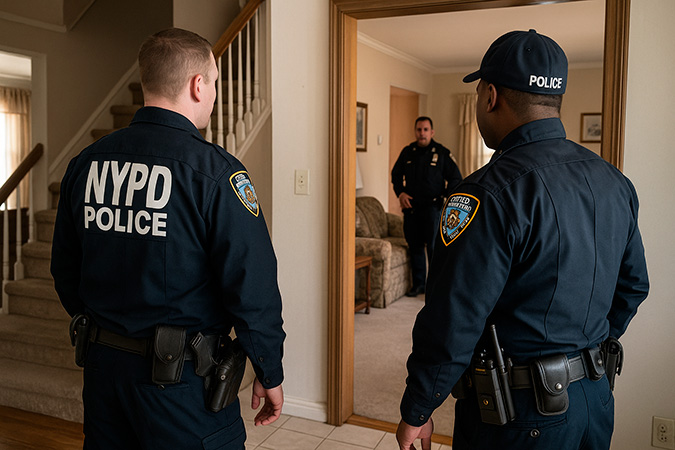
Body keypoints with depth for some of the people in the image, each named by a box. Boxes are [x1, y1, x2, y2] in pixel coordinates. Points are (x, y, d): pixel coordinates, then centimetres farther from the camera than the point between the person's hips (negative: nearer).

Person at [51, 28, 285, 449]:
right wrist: (270, 375, -6)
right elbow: (253, 289, -20)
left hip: (103, 367, 6)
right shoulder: (215, 170, -19)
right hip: (182, 383, -6)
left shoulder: (86, 162, 1)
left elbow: (65, 271, 10)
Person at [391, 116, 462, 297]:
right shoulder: (407, 152, 9)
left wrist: (448, 197, -11)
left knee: (434, 246, -8)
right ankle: (418, 284, 19)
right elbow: (396, 174, 19)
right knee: (414, 246, 8)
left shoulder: (442, 153, -1)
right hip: (410, 206, 4)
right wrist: (400, 193, 3)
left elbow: (455, 178, 3)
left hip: (432, 206, -4)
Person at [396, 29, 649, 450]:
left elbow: (454, 320, -24)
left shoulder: (490, 193, -24)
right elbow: (633, 286, 12)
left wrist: (416, 412, -11)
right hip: (597, 399, 8)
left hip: (520, 415, -7)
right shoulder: (614, 181, 3)